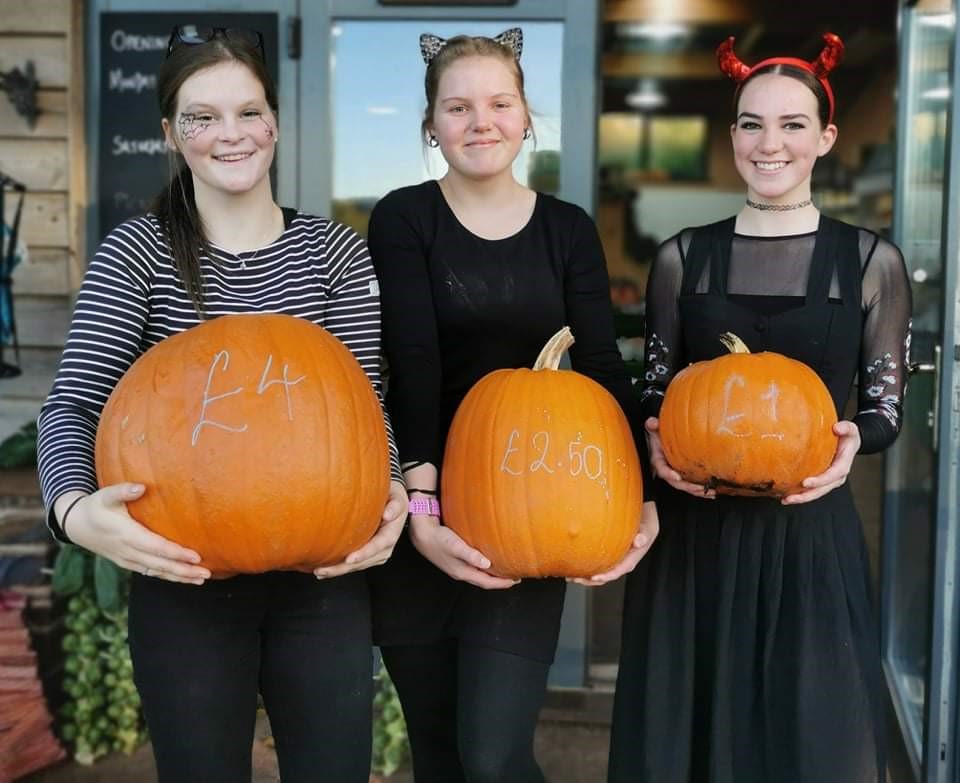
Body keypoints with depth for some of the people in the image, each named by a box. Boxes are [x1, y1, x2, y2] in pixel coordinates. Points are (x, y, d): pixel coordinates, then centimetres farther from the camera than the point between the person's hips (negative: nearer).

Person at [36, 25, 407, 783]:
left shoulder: (334, 250, 2)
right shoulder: (138, 251, -3)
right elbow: (74, 403, -10)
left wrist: (390, 492, -21)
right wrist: (74, 506, -30)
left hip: (322, 577, 2)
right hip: (185, 580, -1)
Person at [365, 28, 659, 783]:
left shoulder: (569, 230, 5)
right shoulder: (403, 219, -3)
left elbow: (604, 370, -1)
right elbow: (411, 366, -15)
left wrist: (641, 500, -12)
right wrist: (421, 505, -24)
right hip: (424, 512, 0)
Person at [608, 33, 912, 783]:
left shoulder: (872, 260, 0)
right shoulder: (682, 256, 3)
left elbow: (886, 405, 4)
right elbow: (655, 391, 9)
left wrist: (853, 442, -17)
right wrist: (657, 443, -11)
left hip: (809, 528, -1)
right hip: (695, 528, 1)